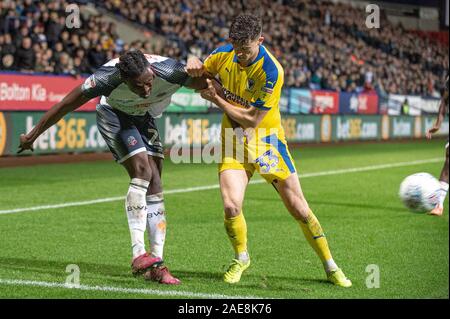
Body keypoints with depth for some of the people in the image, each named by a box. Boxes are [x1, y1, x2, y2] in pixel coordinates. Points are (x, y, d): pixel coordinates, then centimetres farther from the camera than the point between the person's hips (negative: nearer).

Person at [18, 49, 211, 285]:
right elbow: (65, 106, -26)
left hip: (144, 118, 4)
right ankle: (138, 254, -24)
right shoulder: (107, 78, -39)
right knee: (142, 171, -23)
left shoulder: (169, 72, -36)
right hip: (114, 115, -4)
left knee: (154, 186, -4)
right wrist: (32, 136, -15)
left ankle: (156, 263, -2)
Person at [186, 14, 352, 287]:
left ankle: (331, 267, 17)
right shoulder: (224, 54, -7)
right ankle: (241, 258, 14)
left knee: (298, 208, 0)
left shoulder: (271, 72, -23)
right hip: (234, 141, 3)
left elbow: (251, 120, -21)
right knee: (231, 207, -16)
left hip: (266, 140, -3)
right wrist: (194, 64, -12)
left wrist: (216, 99, -16)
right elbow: (200, 72, 13)